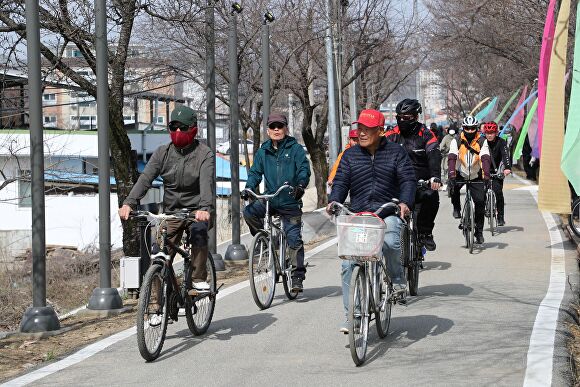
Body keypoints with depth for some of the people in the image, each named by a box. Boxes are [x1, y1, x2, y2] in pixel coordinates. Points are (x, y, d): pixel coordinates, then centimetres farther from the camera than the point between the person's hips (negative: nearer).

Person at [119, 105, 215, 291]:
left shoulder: (204, 154, -7)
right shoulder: (163, 152, 4)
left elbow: (207, 183, -23)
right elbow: (145, 178, -7)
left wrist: (204, 208, -43)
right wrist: (129, 203, -24)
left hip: (197, 211, -3)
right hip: (171, 212, 4)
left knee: (198, 231, -34)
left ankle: (199, 279, -22)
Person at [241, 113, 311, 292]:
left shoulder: (295, 149, 1)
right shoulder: (263, 152, 10)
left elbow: (304, 169, -8)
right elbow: (255, 172, 8)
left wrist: (301, 185, -28)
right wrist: (248, 188, -12)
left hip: (290, 202, -3)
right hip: (270, 199, 3)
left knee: (294, 239, -4)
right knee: (249, 212, -23)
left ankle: (297, 277, 6)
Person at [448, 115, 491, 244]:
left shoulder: (482, 141, -13)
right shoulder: (457, 141, -14)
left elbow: (485, 159, -24)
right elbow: (452, 158, -25)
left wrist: (486, 177, -38)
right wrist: (452, 176, -40)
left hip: (476, 176, 0)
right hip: (460, 174, 0)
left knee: (480, 201, -11)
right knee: (453, 186, -32)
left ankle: (479, 231, 3)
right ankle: (457, 208, -4)